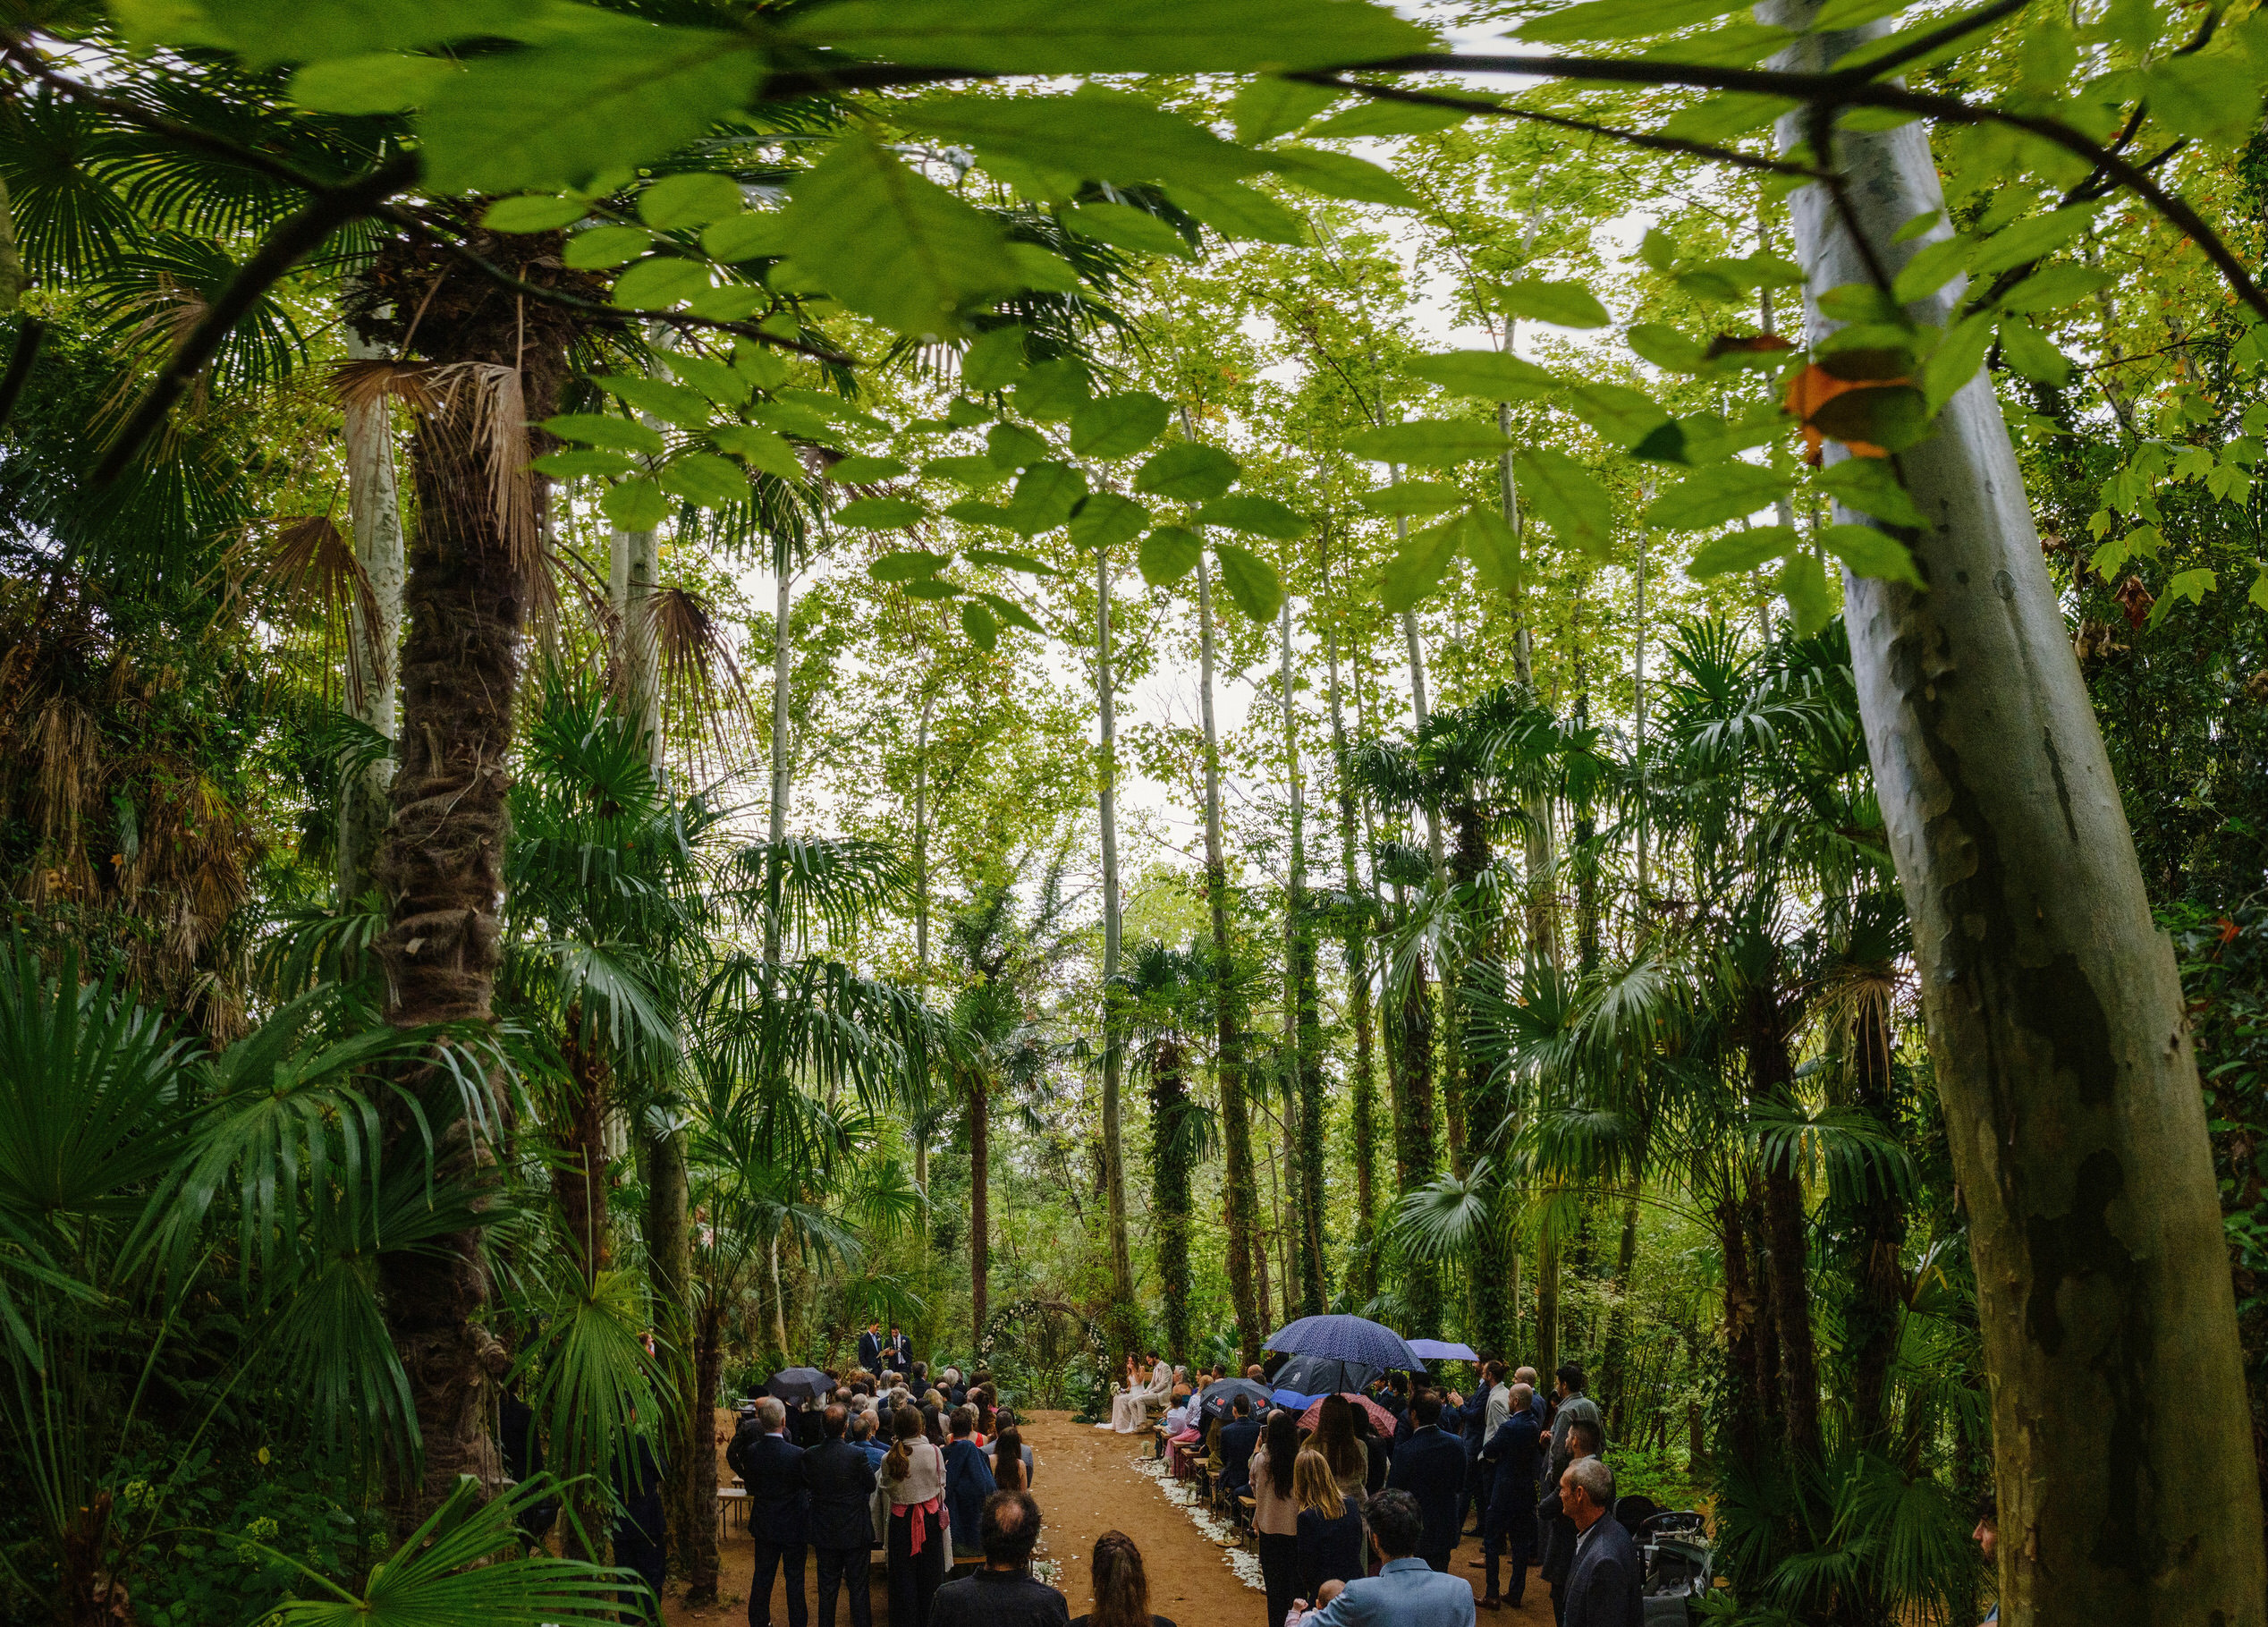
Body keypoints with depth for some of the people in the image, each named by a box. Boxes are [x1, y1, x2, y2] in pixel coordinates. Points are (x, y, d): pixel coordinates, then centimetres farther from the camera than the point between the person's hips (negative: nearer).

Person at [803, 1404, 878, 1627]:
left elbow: (806, 1485, 2)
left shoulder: (810, 1456, -12)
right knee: (859, 1587, 9)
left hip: (824, 1533, 3)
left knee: (827, 1588, 15)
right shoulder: (857, 1455, -21)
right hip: (855, 1531, -3)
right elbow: (871, 1485, -7)